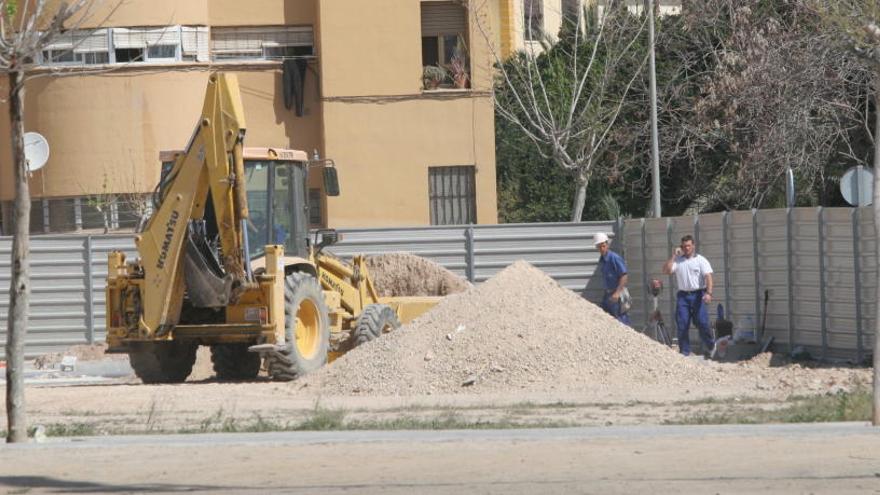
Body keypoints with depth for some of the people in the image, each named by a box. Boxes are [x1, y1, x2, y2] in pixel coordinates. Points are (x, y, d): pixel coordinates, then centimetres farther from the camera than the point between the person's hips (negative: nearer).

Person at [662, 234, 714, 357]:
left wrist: (708, 293, -21)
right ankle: (684, 351, 3)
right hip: (683, 296, 3)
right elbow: (666, 271, -1)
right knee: (682, 325, -2)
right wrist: (674, 256, -4)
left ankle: (710, 346, 11)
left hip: (698, 295, -3)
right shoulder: (677, 261, 12)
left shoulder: (700, 260, 3)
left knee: (702, 323, -8)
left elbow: (708, 277, -6)